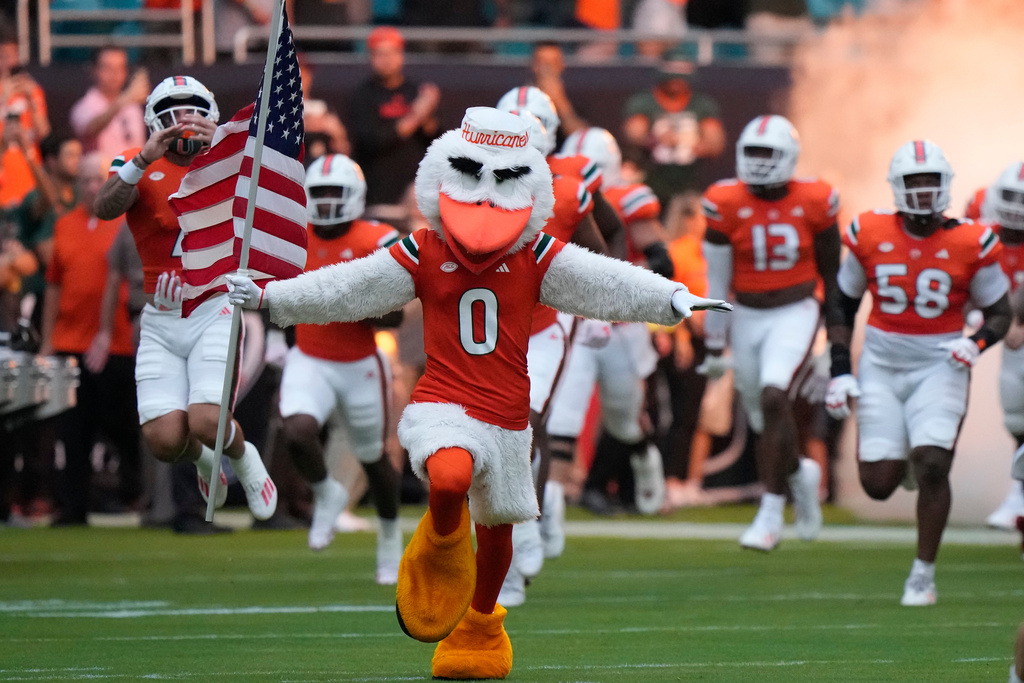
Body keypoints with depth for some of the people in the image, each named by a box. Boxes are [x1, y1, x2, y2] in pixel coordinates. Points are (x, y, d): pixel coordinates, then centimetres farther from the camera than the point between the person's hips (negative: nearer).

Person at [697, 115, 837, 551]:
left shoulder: (813, 203, -7)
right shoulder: (726, 204, -7)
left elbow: (831, 273, 5)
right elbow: (716, 281, 0)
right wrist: (714, 346, 3)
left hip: (795, 314, -3)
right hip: (747, 318, 3)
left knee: (774, 398, -24)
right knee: (765, 424, 9)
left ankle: (771, 514, -18)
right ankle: (801, 474, 43)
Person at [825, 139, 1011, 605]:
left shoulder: (969, 244, -8)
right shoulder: (870, 236, -3)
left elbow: (1000, 312, 2)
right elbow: (842, 304, 8)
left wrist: (976, 343, -19)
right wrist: (840, 369, 0)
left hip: (938, 369, -2)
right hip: (881, 367, 2)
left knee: (931, 469, -18)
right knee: (879, 485, -2)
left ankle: (923, 575, -3)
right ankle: (901, 457, 36)